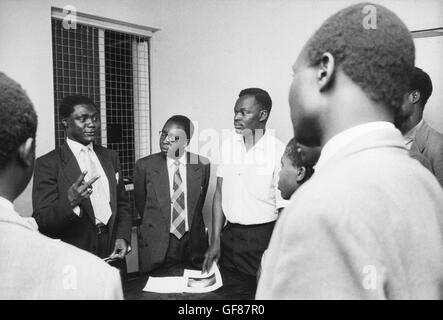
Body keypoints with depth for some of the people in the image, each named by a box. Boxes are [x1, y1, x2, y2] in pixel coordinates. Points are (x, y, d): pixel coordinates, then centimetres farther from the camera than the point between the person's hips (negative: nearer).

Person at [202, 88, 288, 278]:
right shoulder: (227, 146, 4)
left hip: (264, 239, -4)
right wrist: (215, 241, 3)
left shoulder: (278, 151, -12)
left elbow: (284, 209, -10)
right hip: (230, 234, 4)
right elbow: (220, 193, 6)